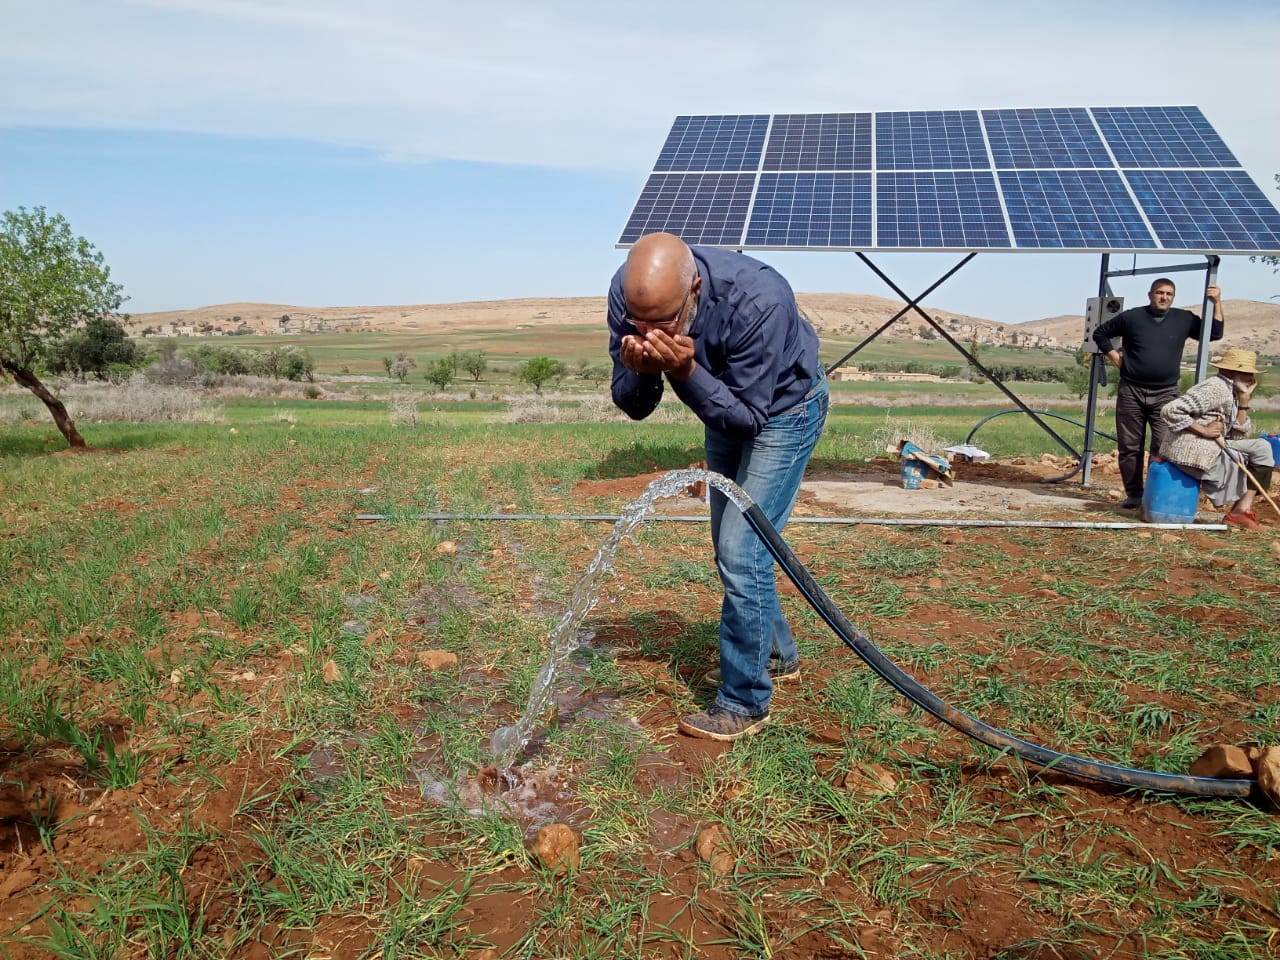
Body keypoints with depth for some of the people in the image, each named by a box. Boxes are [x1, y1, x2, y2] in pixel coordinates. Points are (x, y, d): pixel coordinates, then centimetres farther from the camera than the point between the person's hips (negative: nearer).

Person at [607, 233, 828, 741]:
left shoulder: (758, 301, -40)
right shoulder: (627, 291, -25)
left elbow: (749, 416, -32)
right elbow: (633, 407, -16)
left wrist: (685, 371, -44)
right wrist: (640, 372, -38)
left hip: (783, 408, -6)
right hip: (724, 401, 7)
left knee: (742, 552, -12)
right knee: (732, 549, 16)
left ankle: (744, 703, 3)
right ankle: (777, 656, 38)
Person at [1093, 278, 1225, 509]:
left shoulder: (1184, 319, 8)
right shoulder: (1131, 317, 4)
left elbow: (1214, 333, 9)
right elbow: (1100, 333, 14)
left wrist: (1216, 303, 1)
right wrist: (1115, 356, 4)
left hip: (1165, 395, 0)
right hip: (1131, 392, 0)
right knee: (1129, 447, 3)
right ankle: (1133, 495, 12)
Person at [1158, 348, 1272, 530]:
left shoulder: (1230, 393, 17)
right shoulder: (1215, 388, -13)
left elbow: (1239, 435, 12)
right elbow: (1170, 411, -24)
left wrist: (1244, 399, 7)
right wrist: (1203, 430, -21)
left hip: (1209, 450, 9)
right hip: (1194, 453, -9)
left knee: (1261, 446, 16)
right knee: (1261, 451, 2)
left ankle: (1242, 508, 9)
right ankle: (1241, 509, 8)